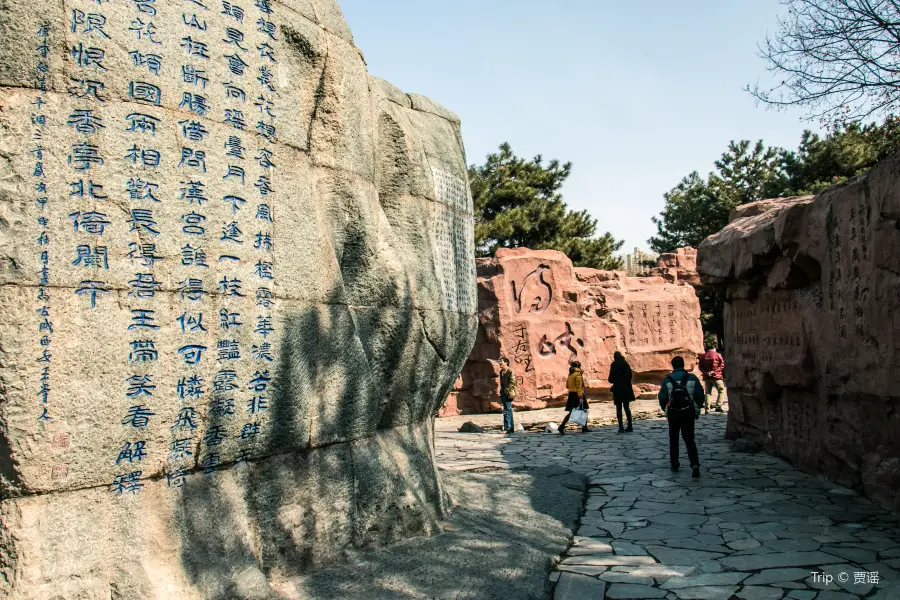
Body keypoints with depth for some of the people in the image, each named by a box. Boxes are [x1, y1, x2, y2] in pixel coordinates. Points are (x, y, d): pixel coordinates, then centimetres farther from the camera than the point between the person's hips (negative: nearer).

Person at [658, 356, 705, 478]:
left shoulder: (667, 380, -4)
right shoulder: (692, 378, -2)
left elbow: (662, 398, -4)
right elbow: (700, 396, -1)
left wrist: (666, 410, 14)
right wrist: (697, 409, 14)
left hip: (673, 413, 0)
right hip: (688, 413, 1)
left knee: (673, 439, 17)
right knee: (689, 440, 7)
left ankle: (674, 464, 21)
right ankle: (695, 464, -13)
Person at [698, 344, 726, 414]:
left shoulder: (703, 356, 9)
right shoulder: (718, 355, 0)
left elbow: (700, 367, 3)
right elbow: (722, 365, -8)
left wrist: (706, 372, -9)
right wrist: (715, 371, -12)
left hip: (707, 377, 4)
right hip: (716, 376, -4)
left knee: (708, 393, 8)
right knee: (721, 391, 6)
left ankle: (707, 409, 2)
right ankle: (718, 406, -6)